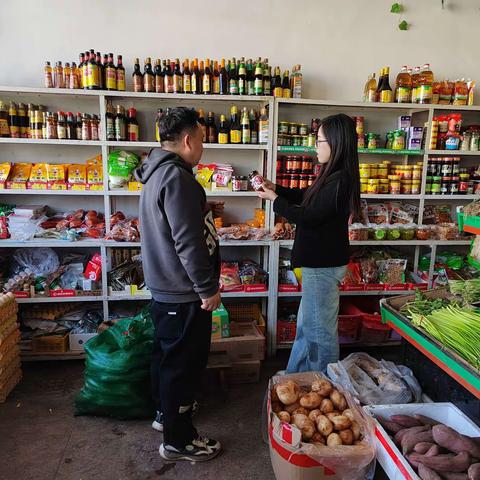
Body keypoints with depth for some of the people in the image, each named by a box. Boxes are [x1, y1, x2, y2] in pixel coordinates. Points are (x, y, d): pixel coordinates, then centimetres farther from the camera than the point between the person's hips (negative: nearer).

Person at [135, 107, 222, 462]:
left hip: (163, 286, 11)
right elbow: (189, 242, -26)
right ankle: (178, 440, 21)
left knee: (167, 353, 24)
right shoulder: (177, 178, -23)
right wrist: (208, 288, -18)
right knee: (184, 362, 4)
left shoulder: (157, 172, 11)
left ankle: (167, 410, 44)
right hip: (183, 292, -11)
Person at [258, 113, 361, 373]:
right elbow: (307, 197, 21)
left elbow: (308, 217, -23)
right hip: (319, 261, 10)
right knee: (307, 325, 21)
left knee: (319, 329, 6)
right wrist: (277, 189, 13)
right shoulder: (334, 176, 8)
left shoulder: (339, 181, -23)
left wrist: (275, 200, -10)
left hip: (324, 265, -10)